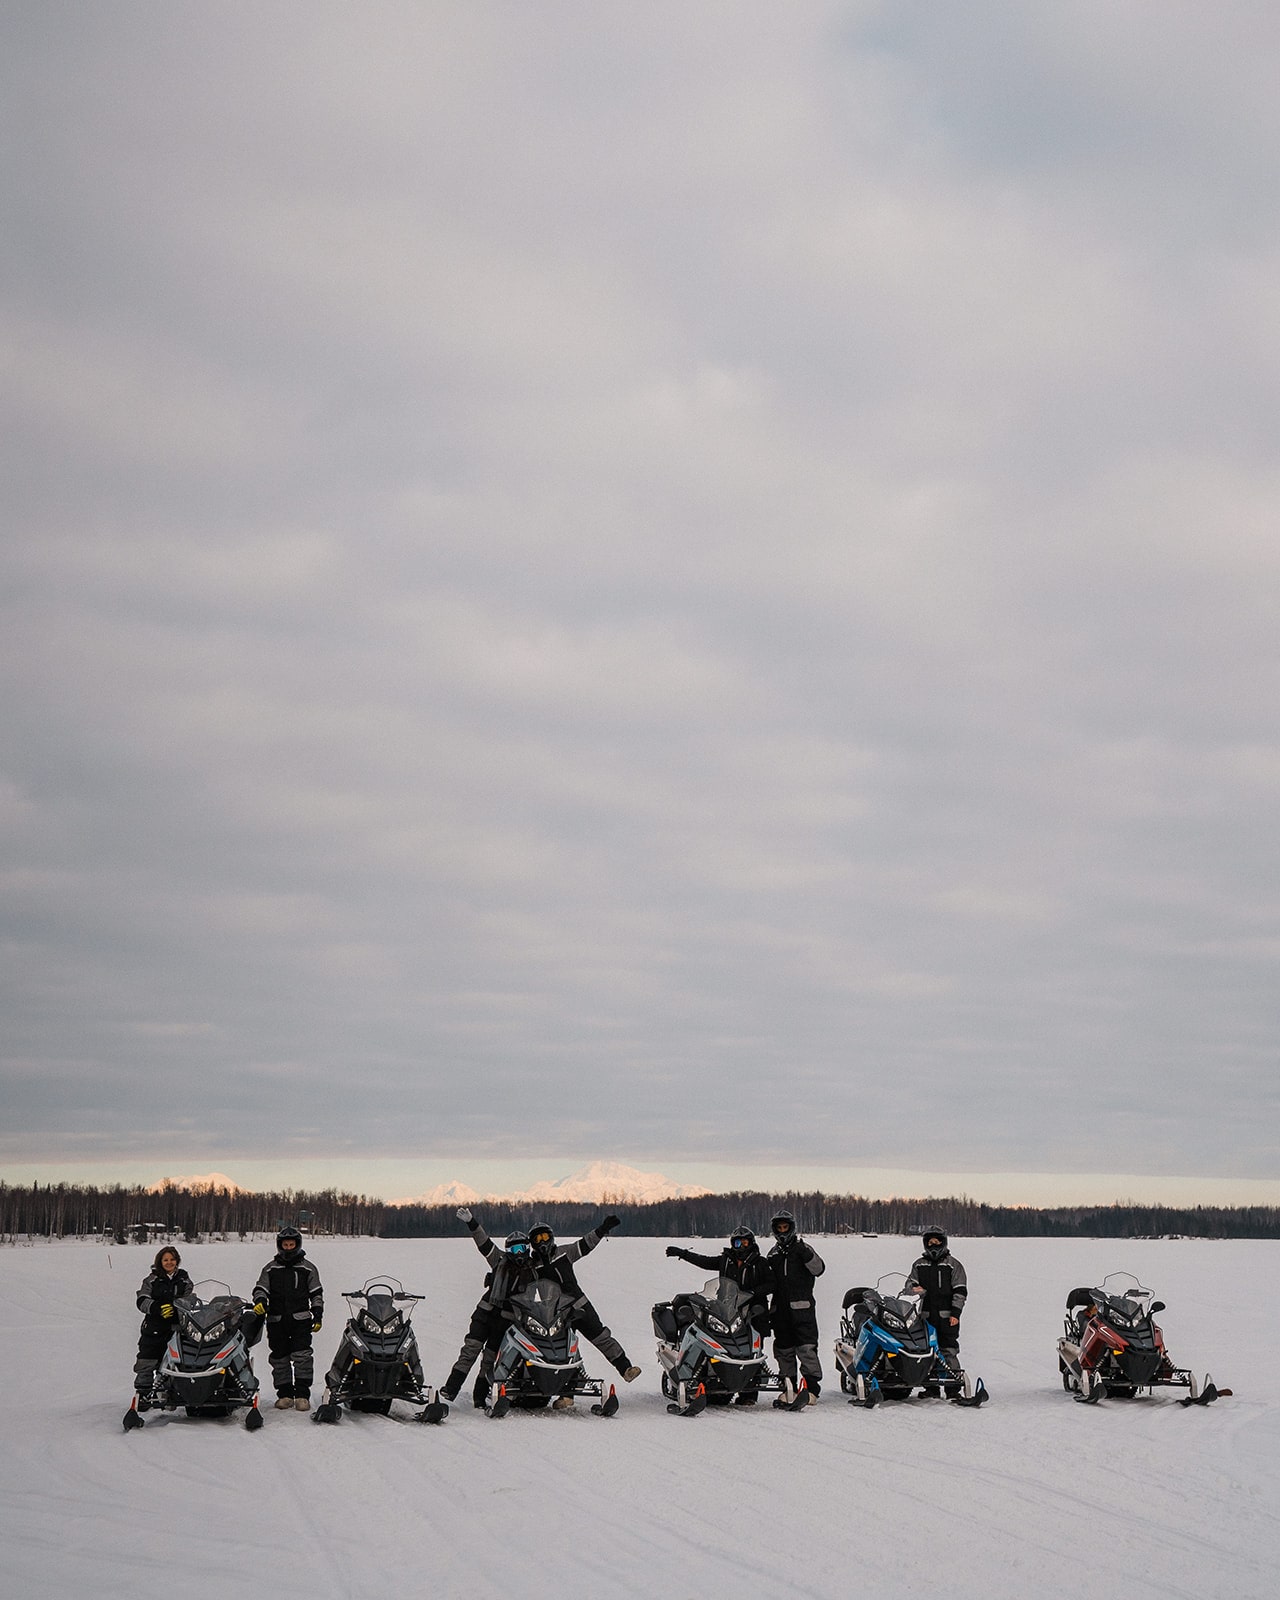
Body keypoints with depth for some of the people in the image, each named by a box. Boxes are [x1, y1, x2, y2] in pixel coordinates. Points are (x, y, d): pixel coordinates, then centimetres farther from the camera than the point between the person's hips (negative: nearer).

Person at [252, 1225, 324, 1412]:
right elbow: (261, 1288, 8)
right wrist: (260, 1300, -14)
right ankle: (284, 1394, 11)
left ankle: (302, 1394, -12)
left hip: (300, 1319, -2)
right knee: (279, 1358, 3)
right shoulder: (270, 1269, 13)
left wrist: (318, 1316, 4)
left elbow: (316, 1294, 11)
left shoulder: (308, 1268, 10)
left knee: (302, 1356, -13)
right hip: (276, 1320, 2)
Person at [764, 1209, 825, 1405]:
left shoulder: (802, 1247, 4)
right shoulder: (773, 1253, 17)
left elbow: (818, 1269, -9)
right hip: (780, 1308, 5)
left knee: (807, 1348, -10)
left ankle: (812, 1388, -9)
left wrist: (806, 1254, -22)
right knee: (784, 1350, 6)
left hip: (801, 1306, -5)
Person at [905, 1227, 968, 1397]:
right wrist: (913, 1288, -9)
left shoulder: (953, 1265, 7)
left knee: (949, 1351, -6)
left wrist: (955, 1313, -7)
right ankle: (931, 1389, 6)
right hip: (924, 1316, 3)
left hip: (946, 1316, -3)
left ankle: (953, 1389, -3)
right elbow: (910, 1282, 16)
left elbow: (960, 1290, 3)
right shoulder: (919, 1264, 16)